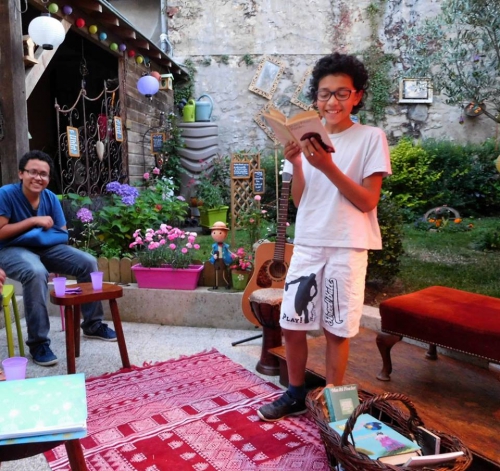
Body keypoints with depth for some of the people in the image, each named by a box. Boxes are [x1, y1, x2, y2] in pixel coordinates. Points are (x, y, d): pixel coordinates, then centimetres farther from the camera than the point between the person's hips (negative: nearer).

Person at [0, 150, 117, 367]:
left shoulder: (50, 198, -1)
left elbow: (62, 234, 2)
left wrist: (41, 233, -16)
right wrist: (33, 221, -19)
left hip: (45, 248, 6)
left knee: (88, 263, -8)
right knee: (36, 272, -38)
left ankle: (92, 324, 7)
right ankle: (38, 342, -24)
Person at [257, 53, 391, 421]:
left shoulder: (371, 138, -3)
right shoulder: (308, 140, 9)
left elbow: (368, 202, -10)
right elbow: (300, 201, 7)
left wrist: (329, 168, -20)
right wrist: (296, 165, -10)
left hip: (347, 248, -4)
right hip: (307, 245, 4)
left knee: (337, 330, 6)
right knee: (291, 325, 9)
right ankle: (296, 394, 29)